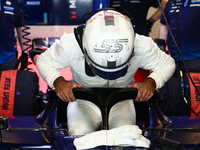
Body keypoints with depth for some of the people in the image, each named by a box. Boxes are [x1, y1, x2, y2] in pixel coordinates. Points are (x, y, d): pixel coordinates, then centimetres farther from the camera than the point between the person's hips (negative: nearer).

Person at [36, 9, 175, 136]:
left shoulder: (143, 46, -25)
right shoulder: (69, 46, -26)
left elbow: (168, 64, -5)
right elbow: (43, 61, -7)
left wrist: (151, 82, -26)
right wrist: (58, 81, -27)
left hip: (120, 104, 1)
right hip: (84, 102, 0)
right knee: (79, 134, -30)